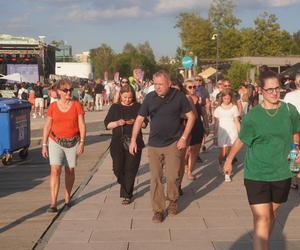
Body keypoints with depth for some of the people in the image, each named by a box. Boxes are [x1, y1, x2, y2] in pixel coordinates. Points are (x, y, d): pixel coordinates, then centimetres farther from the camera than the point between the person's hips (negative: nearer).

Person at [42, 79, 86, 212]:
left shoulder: (76, 105, -1)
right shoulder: (53, 106, 1)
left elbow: (82, 125, -2)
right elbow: (47, 126, 6)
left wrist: (82, 142, -10)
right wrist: (44, 145, 4)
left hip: (73, 142, 1)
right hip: (56, 142, 0)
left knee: (70, 170, 10)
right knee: (55, 170, -12)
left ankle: (67, 197, 31)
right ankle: (53, 203, -12)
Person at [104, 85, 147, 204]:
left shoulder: (138, 107, 5)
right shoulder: (115, 107, 7)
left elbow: (145, 124, 5)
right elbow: (107, 124, 5)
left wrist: (134, 122, -14)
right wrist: (117, 123, -14)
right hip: (118, 142, 1)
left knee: (130, 169, -1)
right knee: (118, 168, -2)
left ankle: (126, 194, 10)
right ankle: (125, 186, 28)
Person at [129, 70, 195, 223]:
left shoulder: (179, 96, -6)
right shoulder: (150, 97, -1)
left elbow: (191, 117, -1)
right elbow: (140, 119, 3)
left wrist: (183, 138, -7)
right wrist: (133, 140, -3)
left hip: (173, 144, -2)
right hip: (154, 145, 2)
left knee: (173, 177, -2)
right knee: (155, 179, 4)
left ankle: (173, 201, 27)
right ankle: (158, 210, 16)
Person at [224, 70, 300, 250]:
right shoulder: (252, 115, -9)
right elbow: (241, 140, 5)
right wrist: (229, 159, 14)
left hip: (281, 173, 3)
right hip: (256, 174, -3)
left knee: (272, 213, 20)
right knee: (261, 219, -9)